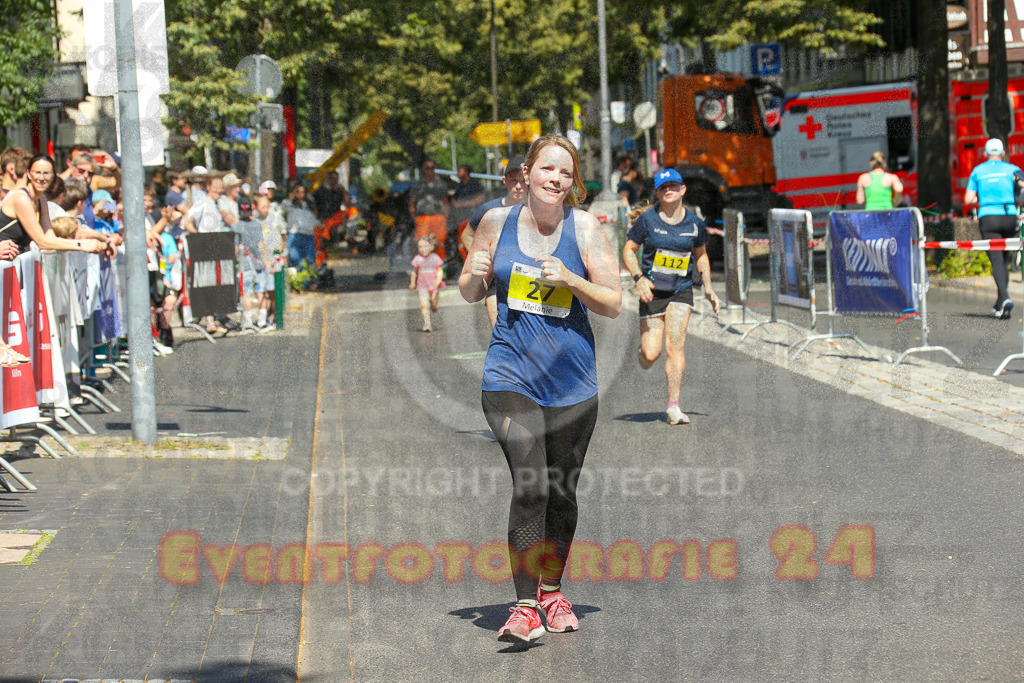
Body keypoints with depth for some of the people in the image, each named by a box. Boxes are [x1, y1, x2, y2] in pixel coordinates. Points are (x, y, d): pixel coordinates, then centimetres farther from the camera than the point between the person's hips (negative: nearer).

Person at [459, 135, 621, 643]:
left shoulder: (585, 228, -2)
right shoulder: (496, 223, 2)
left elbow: (614, 305, -1)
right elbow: (470, 294, 14)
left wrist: (569, 279, -17)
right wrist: (475, 275, -9)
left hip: (571, 379, 1)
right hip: (510, 375, -1)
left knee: (562, 491, 11)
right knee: (530, 486, -16)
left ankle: (552, 589, 32)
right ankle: (524, 606, -14)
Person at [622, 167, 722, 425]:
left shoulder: (695, 224, 2)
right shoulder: (647, 220, -5)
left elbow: (700, 255, 19)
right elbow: (628, 250, 2)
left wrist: (709, 288, 13)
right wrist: (639, 278, -13)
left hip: (681, 291, 1)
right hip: (652, 292, -1)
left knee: (675, 346, -14)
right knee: (651, 354, -5)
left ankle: (673, 406, -11)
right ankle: (642, 353, 34)